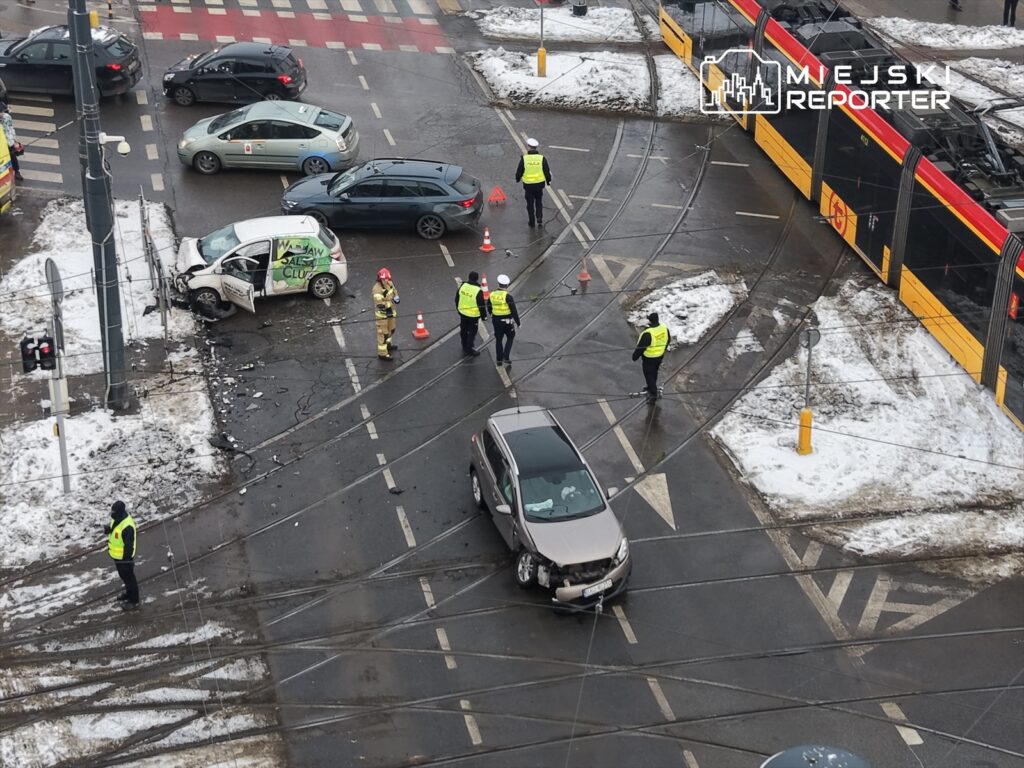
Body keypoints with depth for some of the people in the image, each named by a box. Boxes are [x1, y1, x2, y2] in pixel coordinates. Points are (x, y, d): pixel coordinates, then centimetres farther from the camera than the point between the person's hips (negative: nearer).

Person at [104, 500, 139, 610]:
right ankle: (129, 593, 48)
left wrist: (127, 559, -23)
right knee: (123, 576, 27)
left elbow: (129, 545, -29)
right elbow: (114, 531, 12)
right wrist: (108, 529, -12)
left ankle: (134, 601, 26)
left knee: (129, 577, 9)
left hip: (124, 557, -9)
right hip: (116, 555, 9)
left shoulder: (127, 526, -34)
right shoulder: (116, 519, -5)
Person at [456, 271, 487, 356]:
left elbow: (457, 299, 6)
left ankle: (465, 348, 34)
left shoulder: (463, 286, -8)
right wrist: (484, 315, -2)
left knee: (463, 331, 20)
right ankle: (469, 349, 17)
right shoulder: (478, 291, -25)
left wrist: (458, 309, 22)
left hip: (462, 313, 6)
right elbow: (481, 305, -16)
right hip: (473, 315, -6)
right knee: (472, 332, 10)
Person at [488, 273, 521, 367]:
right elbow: (514, 311, -18)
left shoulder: (492, 295, -5)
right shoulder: (508, 296, -21)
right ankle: (506, 357, 9)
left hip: (496, 320, 4)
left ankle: (499, 360, 22)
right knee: (510, 337, 18)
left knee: (498, 339, 17)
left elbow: (489, 308, 8)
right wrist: (518, 322, -7)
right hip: (507, 321, -4)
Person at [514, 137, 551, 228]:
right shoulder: (542, 158, -11)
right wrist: (548, 180, 15)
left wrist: (517, 179, 15)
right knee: (539, 202, 22)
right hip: (539, 184, 1)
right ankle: (539, 218, 6)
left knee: (530, 204, 14)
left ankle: (532, 222, 20)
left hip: (528, 185, -1)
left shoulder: (524, 158, -14)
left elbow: (519, 172, -7)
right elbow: (547, 172, -4)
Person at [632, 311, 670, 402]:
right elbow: (667, 341, 5)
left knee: (649, 375, 11)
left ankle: (653, 394, 14)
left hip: (649, 358, -7)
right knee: (654, 372, 27)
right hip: (660, 356, 7)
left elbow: (640, 347, -22)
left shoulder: (648, 333, -34)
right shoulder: (664, 328, -13)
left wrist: (635, 356, -6)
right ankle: (651, 388, 48)